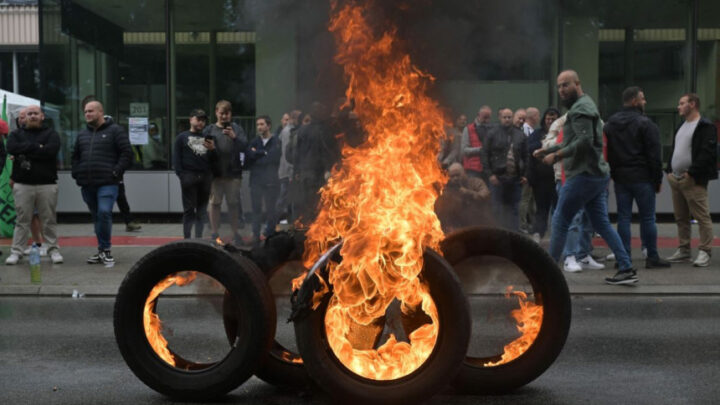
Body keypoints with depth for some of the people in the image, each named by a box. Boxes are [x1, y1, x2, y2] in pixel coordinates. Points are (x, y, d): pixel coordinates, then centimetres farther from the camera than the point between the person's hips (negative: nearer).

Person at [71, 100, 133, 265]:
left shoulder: (115, 131, 1)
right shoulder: (82, 135, 19)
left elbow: (127, 153, -5)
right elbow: (75, 156, 28)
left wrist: (116, 172, -12)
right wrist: (77, 174, 12)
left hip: (107, 183, -6)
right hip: (87, 184, 6)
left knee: (104, 213, -20)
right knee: (96, 217, 10)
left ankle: (103, 249, -10)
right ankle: (103, 250, 17)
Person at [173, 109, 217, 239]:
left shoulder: (207, 138, 18)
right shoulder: (182, 137, 9)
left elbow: (215, 159, 15)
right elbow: (176, 158, 1)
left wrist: (213, 149, -5)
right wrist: (181, 175, -10)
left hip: (206, 177, 3)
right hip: (189, 176, -3)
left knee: (202, 210, 6)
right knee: (189, 209, -3)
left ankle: (199, 238, 12)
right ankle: (187, 238, 0)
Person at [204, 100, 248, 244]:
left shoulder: (236, 128, 7)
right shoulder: (209, 129, 8)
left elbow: (244, 146, -4)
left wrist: (234, 137, -19)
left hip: (233, 173, 0)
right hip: (215, 173, 0)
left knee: (234, 203, 6)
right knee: (215, 203, 3)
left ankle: (235, 233, 15)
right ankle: (215, 233, 11)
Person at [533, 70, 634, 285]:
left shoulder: (580, 108, -12)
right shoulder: (584, 106, 21)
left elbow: (584, 141, -24)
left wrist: (556, 155, -18)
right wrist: (546, 150, 18)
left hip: (584, 175, -10)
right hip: (597, 174, 10)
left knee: (560, 221, -1)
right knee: (602, 223, 10)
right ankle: (626, 269, 7)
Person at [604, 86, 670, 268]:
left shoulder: (609, 124, 11)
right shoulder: (645, 124, -8)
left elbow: (606, 153, 12)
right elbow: (654, 155, -9)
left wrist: (613, 174, 13)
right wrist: (658, 180, -3)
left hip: (619, 178, 5)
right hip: (642, 178, -5)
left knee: (623, 218, 6)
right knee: (647, 218, 2)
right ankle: (652, 257, 7)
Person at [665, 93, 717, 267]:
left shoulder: (705, 127, -7)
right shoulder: (681, 127, 21)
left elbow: (707, 153, -17)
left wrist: (691, 173, -19)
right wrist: (669, 171, 11)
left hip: (693, 181, -9)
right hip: (676, 179, 9)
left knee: (702, 217, -7)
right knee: (681, 218, 12)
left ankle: (705, 251, -4)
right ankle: (683, 250, 19)